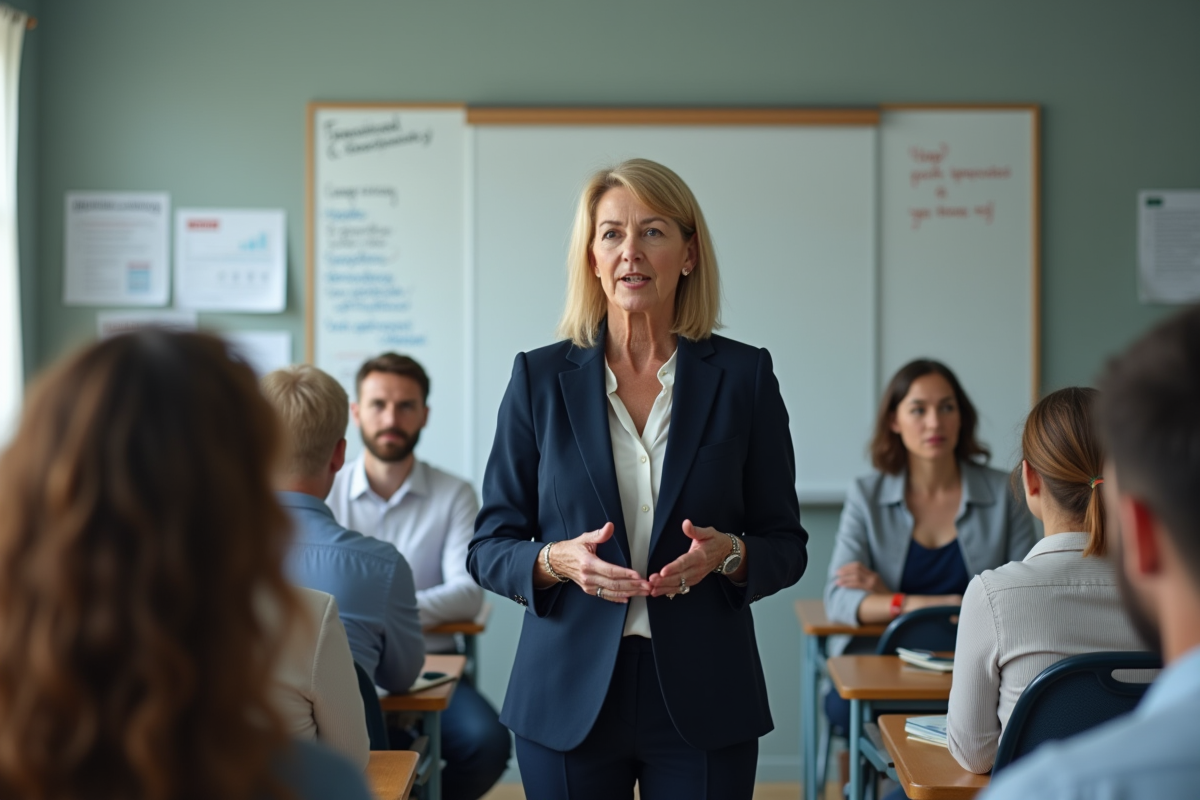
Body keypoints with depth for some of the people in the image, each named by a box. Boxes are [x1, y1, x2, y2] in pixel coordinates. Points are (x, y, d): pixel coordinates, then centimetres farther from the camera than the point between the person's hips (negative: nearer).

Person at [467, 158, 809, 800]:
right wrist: (557, 560, -16)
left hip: (701, 699, 0)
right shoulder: (540, 378, 2)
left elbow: (786, 547, 5)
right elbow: (488, 547, 3)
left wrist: (727, 553, -15)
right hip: (569, 697, 0)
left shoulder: (743, 375, 2)